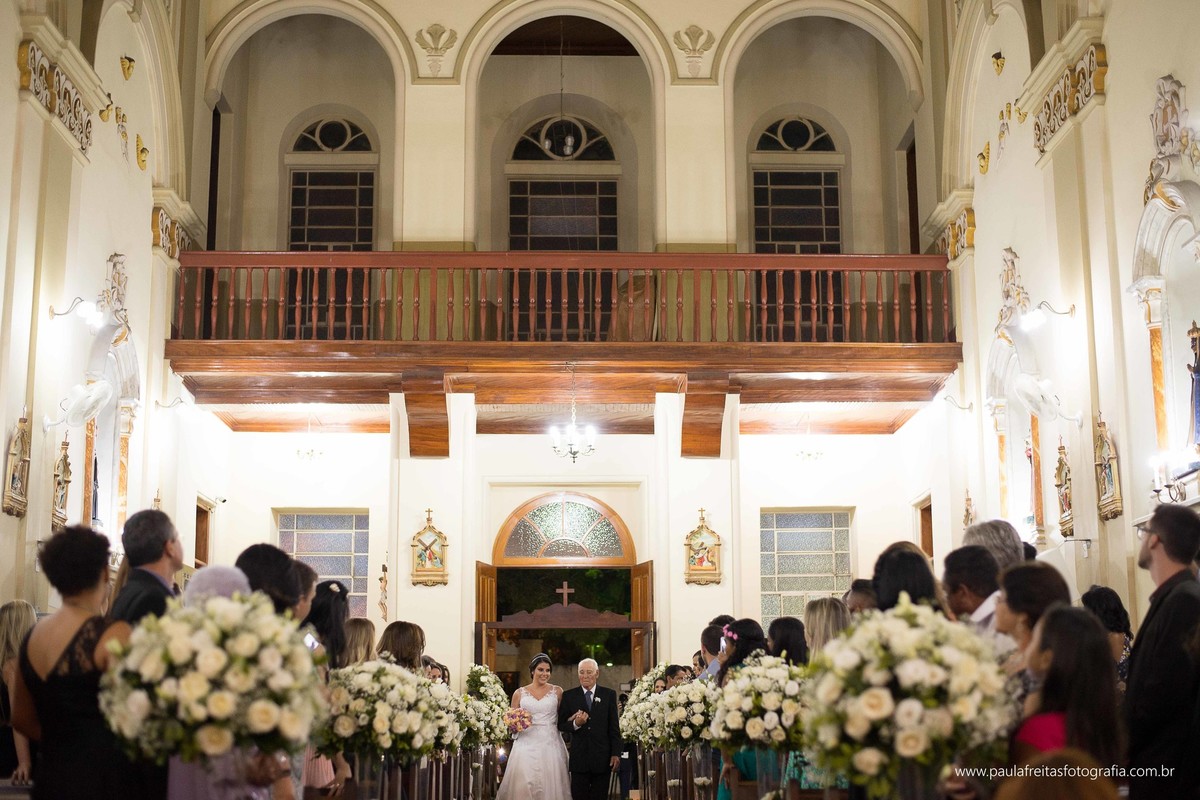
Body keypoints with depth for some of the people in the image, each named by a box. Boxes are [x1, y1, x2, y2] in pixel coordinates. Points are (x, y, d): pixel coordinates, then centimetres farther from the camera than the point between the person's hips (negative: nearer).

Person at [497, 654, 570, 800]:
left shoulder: (557, 691, 7)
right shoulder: (519, 693, 7)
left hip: (550, 746, 0)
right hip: (526, 746, 0)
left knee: (550, 786, -3)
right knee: (524, 786, -5)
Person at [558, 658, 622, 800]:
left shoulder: (609, 694, 5)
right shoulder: (569, 696, 4)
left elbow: (614, 727, 3)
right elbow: (561, 724, 2)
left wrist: (616, 753, -3)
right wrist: (575, 724, -18)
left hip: (602, 757, 0)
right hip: (579, 757, 0)